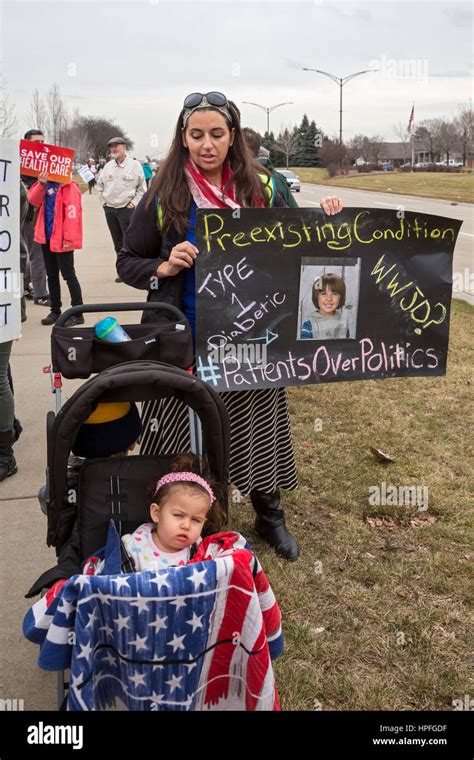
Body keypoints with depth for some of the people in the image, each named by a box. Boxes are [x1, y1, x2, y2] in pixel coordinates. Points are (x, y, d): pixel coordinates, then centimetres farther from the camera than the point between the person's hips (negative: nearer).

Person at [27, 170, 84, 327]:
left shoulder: (69, 187, -14)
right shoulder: (45, 183, 9)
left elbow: (72, 214, -18)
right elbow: (33, 200, 0)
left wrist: (69, 239, -20)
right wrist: (41, 184, -16)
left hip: (61, 239, -8)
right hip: (47, 237, 8)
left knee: (68, 275, -2)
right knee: (52, 275, 14)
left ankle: (77, 313, 5)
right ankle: (55, 311, 24)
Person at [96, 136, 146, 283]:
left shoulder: (135, 165, -4)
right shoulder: (108, 166, 8)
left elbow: (142, 188, 0)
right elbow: (100, 185, 19)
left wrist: (133, 203, -7)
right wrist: (103, 201, 10)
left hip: (127, 209, -5)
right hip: (110, 209, 5)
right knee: (118, 243, 10)